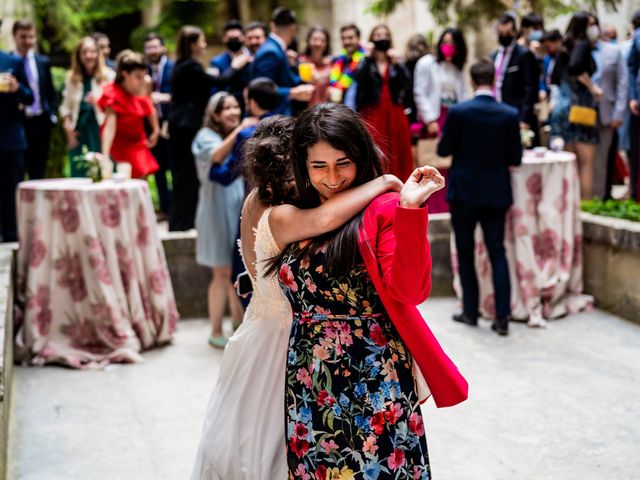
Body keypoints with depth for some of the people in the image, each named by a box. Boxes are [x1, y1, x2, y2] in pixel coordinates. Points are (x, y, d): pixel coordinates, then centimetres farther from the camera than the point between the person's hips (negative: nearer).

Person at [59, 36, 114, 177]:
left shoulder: (109, 76, 0)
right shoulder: (71, 77, 11)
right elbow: (66, 106, 14)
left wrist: (98, 102, -20)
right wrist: (68, 127, 2)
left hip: (100, 130, -3)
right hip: (78, 131, 3)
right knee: (78, 175, 4)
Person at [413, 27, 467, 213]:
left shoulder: (457, 68, 16)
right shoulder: (427, 63, 2)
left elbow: (462, 96, 13)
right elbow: (420, 94, -4)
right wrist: (430, 120, -9)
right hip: (436, 118, -4)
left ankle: (451, 206, 4)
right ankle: (437, 208, -4)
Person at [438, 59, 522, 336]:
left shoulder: (458, 112, -13)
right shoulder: (510, 115, -8)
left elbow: (443, 150, -5)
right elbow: (516, 158, -3)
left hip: (463, 191, -1)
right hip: (496, 193, 1)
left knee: (465, 253, 12)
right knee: (497, 253, 8)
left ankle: (470, 311, 17)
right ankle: (502, 316, 2)